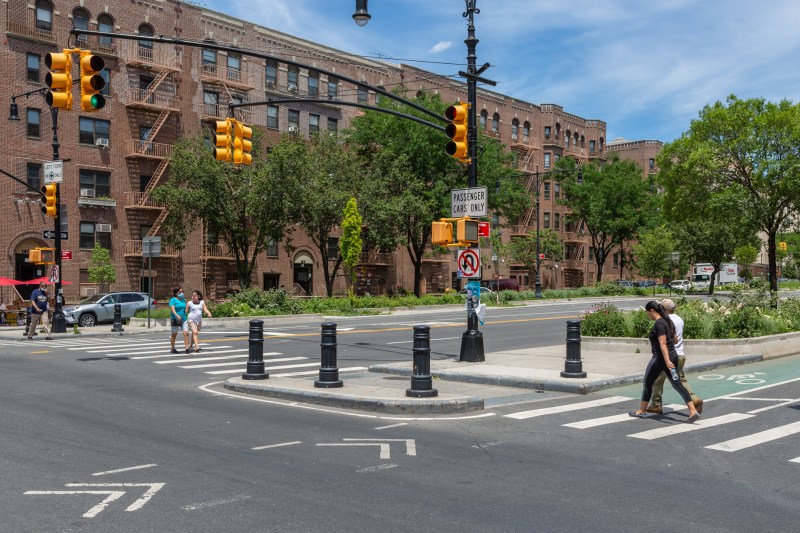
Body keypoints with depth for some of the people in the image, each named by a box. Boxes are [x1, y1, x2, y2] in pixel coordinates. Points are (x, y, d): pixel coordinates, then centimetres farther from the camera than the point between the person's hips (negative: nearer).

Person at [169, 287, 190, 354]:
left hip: (183, 319, 5)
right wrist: (177, 315, -36)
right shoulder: (173, 300, -7)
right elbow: (172, 309, -21)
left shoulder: (183, 299, 12)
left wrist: (186, 317, 21)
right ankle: (173, 349, 19)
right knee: (174, 334, 6)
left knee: (186, 333, -9)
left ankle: (186, 348, -10)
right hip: (175, 319, -5)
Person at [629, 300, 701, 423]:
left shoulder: (659, 323, -16)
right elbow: (675, 340, 21)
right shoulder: (668, 321, 11)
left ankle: (642, 411, 19)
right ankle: (693, 411, -5)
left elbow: (663, 343, -25)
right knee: (677, 385, 5)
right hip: (673, 356, 9)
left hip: (660, 358, -9)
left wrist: (667, 360, -31)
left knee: (648, 383, 8)